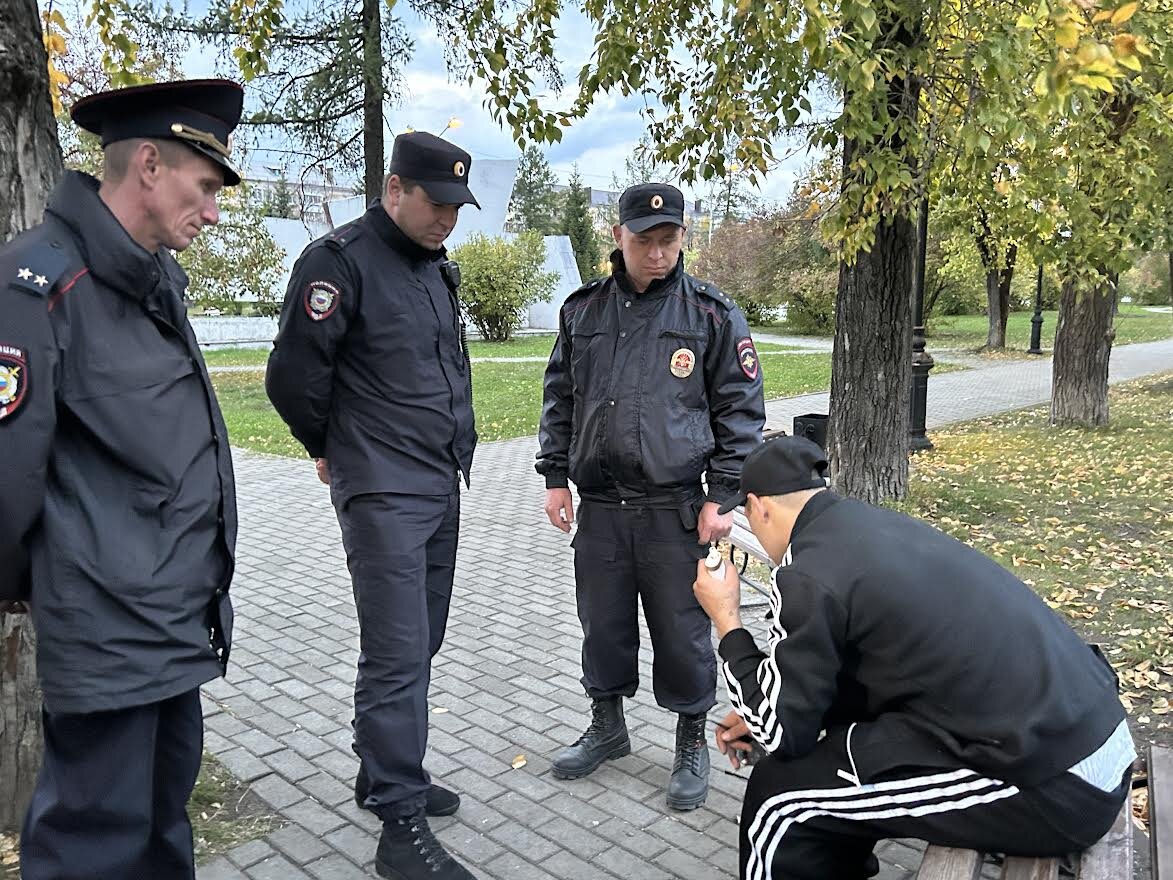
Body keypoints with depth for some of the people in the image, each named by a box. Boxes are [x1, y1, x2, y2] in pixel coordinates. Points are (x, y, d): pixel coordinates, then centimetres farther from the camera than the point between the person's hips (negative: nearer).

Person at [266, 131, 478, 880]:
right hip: (383, 494, -8)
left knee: (420, 647, 15)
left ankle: (388, 777, 31)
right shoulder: (341, 261, -12)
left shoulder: (436, 267, 14)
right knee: (397, 656, -6)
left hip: (443, 487, 8)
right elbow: (294, 376, -12)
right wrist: (334, 450, 2)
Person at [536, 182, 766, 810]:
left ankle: (692, 744, 27)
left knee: (683, 633, 5)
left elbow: (741, 410, 0)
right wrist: (555, 477, 9)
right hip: (598, 505, 3)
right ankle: (607, 727, 36)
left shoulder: (713, 314, -2)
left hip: (676, 509, -3)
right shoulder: (583, 310, 7)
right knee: (603, 624, 15)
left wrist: (722, 496, -6)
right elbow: (559, 399, 14)